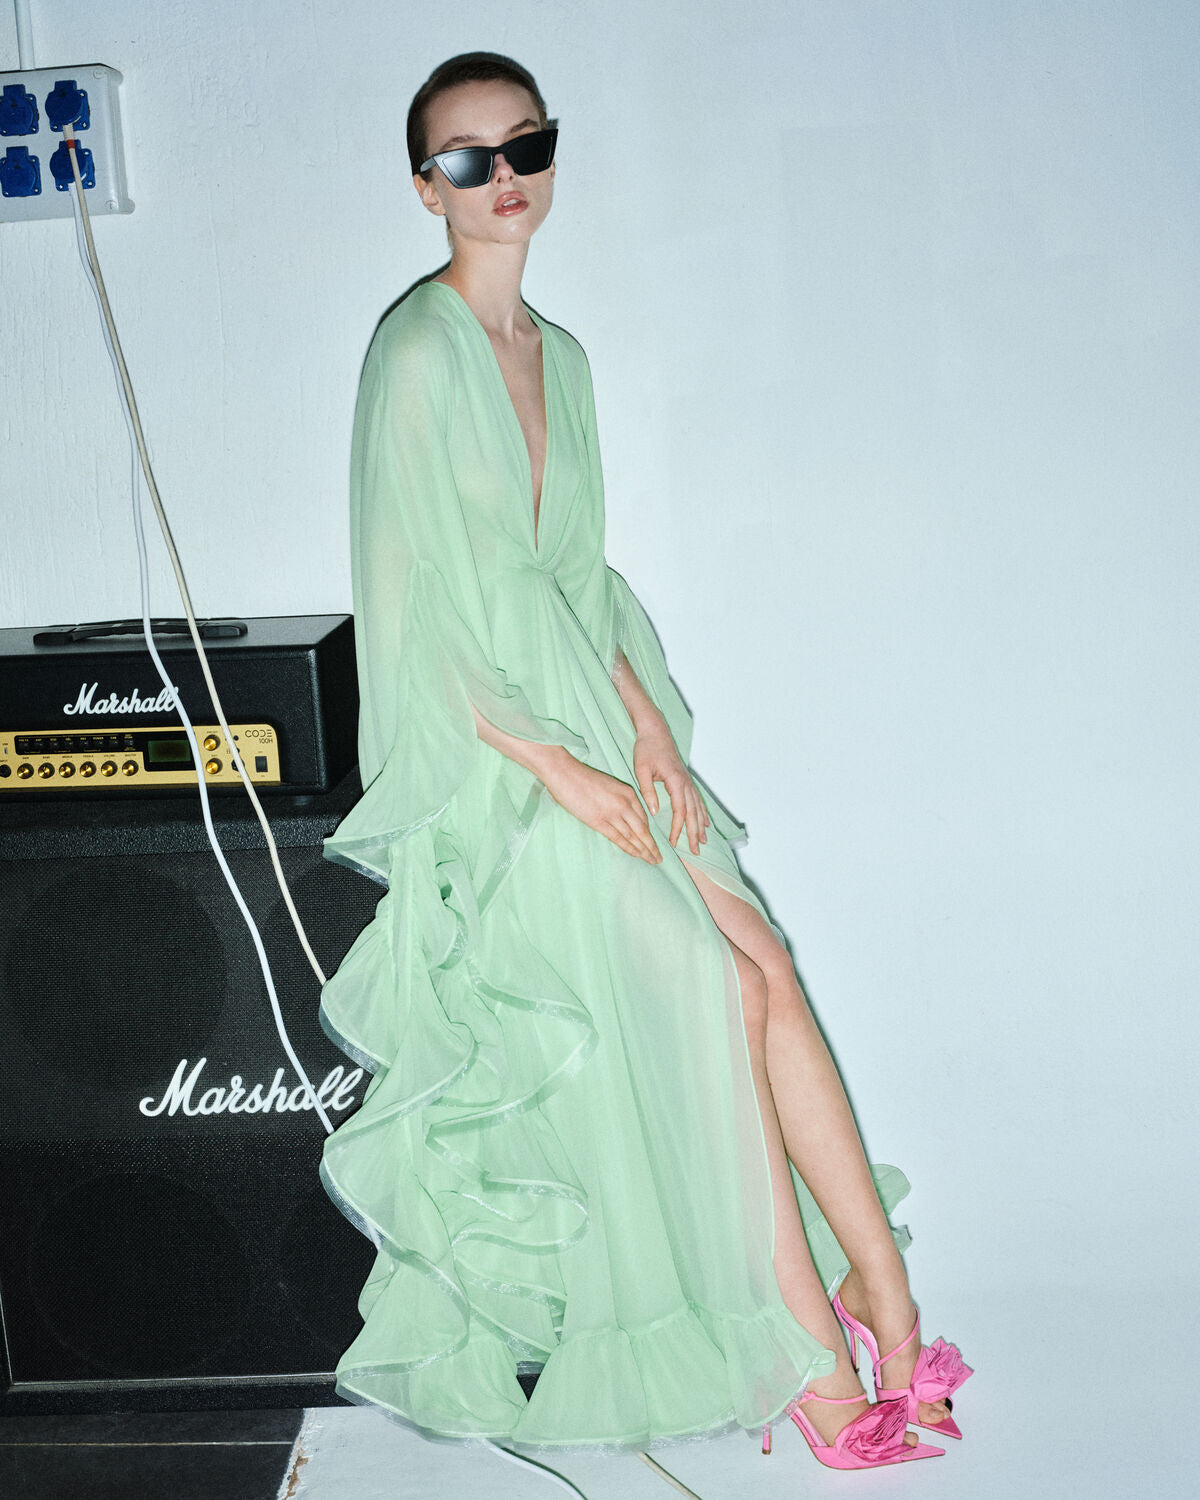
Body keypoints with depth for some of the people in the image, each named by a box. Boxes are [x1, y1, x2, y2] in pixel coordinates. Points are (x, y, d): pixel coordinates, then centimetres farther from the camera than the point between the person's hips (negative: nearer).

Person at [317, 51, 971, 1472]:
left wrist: (648, 724, 2)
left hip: (591, 729, 7)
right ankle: (819, 1363, -2)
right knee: (714, 991, -13)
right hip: (498, 765, -7)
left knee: (764, 970, -6)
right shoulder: (420, 348, -10)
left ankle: (882, 1312, 0)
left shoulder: (557, 352, 15)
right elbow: (418, 615, -14)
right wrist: (568, 777, -15)